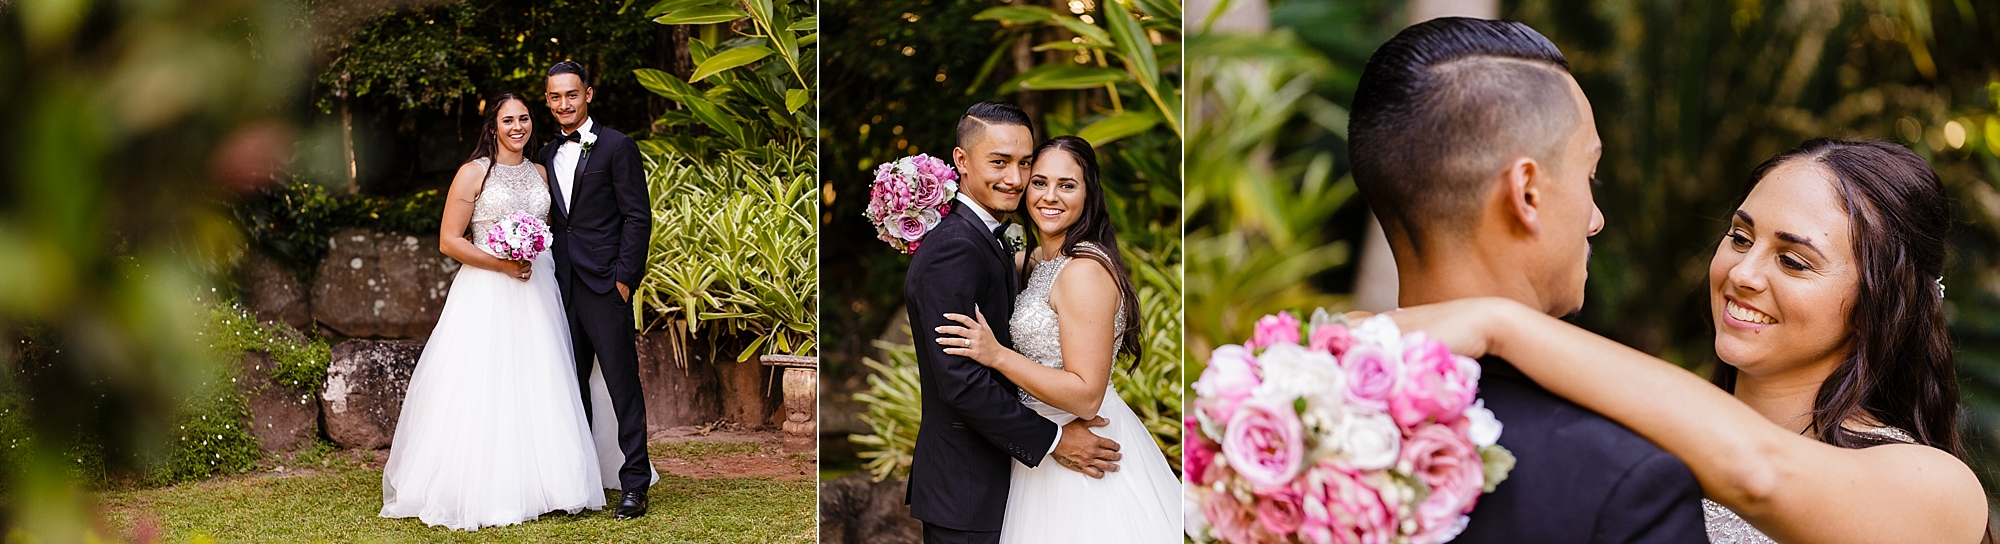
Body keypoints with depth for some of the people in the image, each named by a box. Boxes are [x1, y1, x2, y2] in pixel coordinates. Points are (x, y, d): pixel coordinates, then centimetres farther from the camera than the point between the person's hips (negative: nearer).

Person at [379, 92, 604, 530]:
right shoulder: (474, 173, -2)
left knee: (538, 390, 3)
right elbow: (448, 240, -6)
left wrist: (538, 260, 3)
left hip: (535, 293, 5)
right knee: (485, 391, -6)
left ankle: (538, 486, 12)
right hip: (486, 294, -5)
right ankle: (483, 494, 1)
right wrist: (501, 263, -14)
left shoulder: (541, 173, 13)